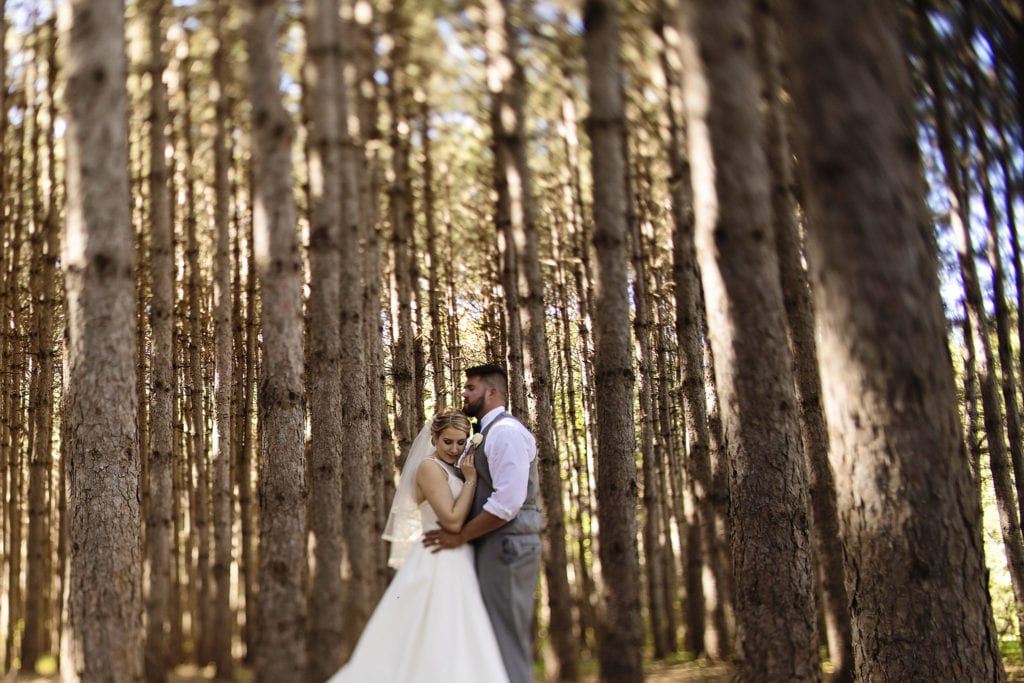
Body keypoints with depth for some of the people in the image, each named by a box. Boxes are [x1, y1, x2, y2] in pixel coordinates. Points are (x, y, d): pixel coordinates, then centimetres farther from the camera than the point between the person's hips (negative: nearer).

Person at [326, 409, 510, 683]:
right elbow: (453, 521, -19)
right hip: (439, 568, -10)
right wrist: (471, 478, -12)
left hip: (452, 568, 10)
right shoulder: (430, 467, -11)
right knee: (439, 649, -10)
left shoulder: (449, 471, 16)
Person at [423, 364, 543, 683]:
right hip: (497, 547, 10)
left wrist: (461, 536, -14)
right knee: (505, 640, 13)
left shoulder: (505, 430, -13)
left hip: (506, 547, -10)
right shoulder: (490, 432, 19)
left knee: (507, 642, -6)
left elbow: (508, 502, -22)